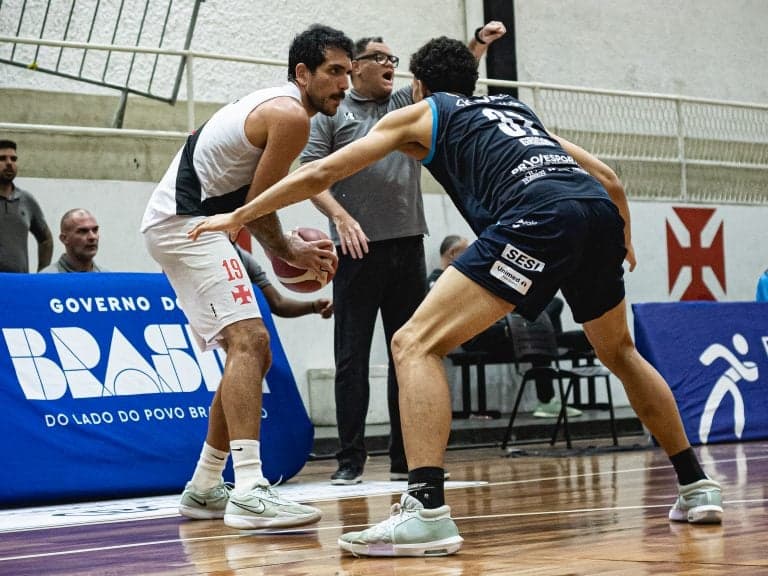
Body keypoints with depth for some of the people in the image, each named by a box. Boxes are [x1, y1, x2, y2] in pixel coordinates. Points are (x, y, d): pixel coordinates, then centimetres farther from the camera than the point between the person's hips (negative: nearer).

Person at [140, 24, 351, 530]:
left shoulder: (273, 105, 18)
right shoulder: (291, 116, -14)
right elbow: (257, 205, -13)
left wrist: (289, 244, 10)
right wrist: (290, 252, 3)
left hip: (189, 221, 11)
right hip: (185, 222, -11)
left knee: (253, 355, 13)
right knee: (248, 340, -24)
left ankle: (204, 488, 20)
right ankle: (250, 492, -36)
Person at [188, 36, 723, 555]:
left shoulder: (419, 114, 23)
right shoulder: (515, 107, 36)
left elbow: (319, 173, 22)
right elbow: (608, 177, 33)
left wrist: (237, 216, 30)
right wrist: (623, 239, 49)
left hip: (537, 215, -6)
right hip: (598, 211, 7)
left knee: (416, 344, -5)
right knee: (619, 350, 30)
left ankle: (426, 512, -21)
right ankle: (697, 487, 32)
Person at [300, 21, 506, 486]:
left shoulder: (407, 103, 16)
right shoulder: (331, 114, 5)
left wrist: (481, 43, -10)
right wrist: (340, 216, -18)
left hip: (408, 244, 4)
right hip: (358, 250, -4)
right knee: (352, 357, -2)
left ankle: (407, 459, 11)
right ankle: (351, 459, 3)